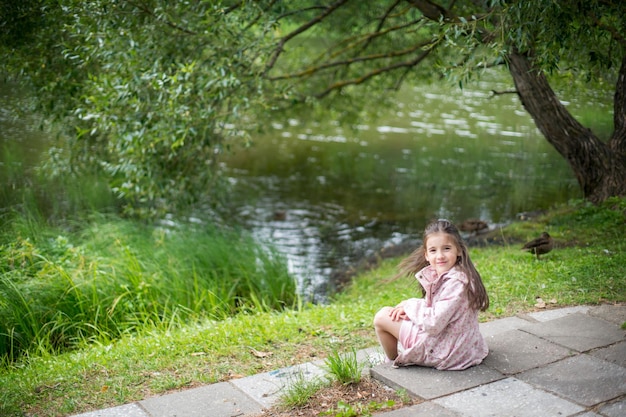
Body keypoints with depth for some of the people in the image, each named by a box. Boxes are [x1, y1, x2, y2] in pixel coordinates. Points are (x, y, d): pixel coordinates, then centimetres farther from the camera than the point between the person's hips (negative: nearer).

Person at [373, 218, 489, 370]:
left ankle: (392, 362, 22)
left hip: (445, 351, -10)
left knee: (382, 316, 0)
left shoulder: (456, 283, -27)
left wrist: (410, 305, -13)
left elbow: (433, 324, -29)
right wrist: (410, 308, -5)